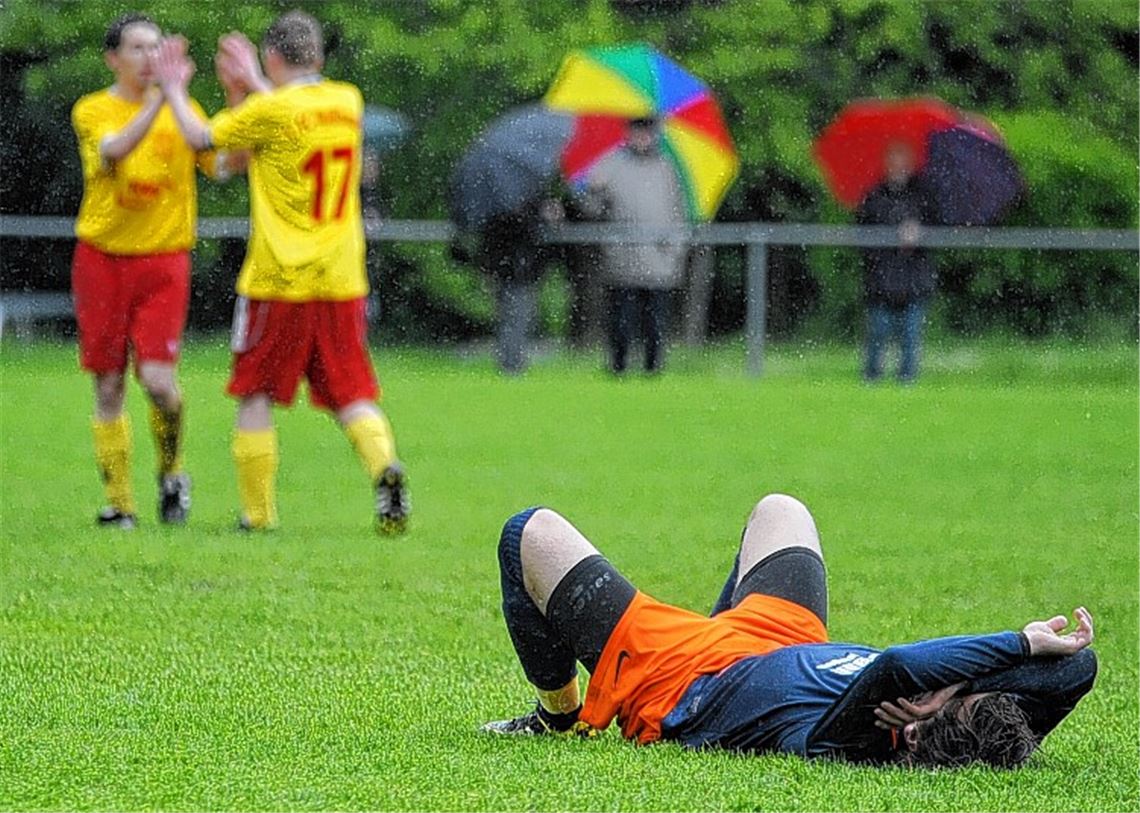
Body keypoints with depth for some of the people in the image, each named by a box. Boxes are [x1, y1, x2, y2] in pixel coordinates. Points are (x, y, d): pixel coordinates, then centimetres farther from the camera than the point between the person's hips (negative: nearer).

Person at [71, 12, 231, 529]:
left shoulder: (182, 110, 8)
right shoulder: (92, 110, 0)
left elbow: (222, 164, -3)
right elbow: (115, 151, -21)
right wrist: (162, 97, -30)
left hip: (164, 259, 0)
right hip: (102, 258, 0)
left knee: (157, 378, -13)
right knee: (109, 385, 2)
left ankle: (171, 474, 13)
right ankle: (118, 502, 12)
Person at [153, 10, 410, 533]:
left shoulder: (270, 111, -11)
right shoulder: (347, 102, 7)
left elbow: (202, 137, 1)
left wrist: (174, 90, 17)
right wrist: (251, 87, 34)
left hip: (279, 279, -4)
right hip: (342, 281, 4)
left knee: (255, 395, 8)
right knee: (350, 393, 6)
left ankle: (257, 512, 9)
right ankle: (384, 465, -22)